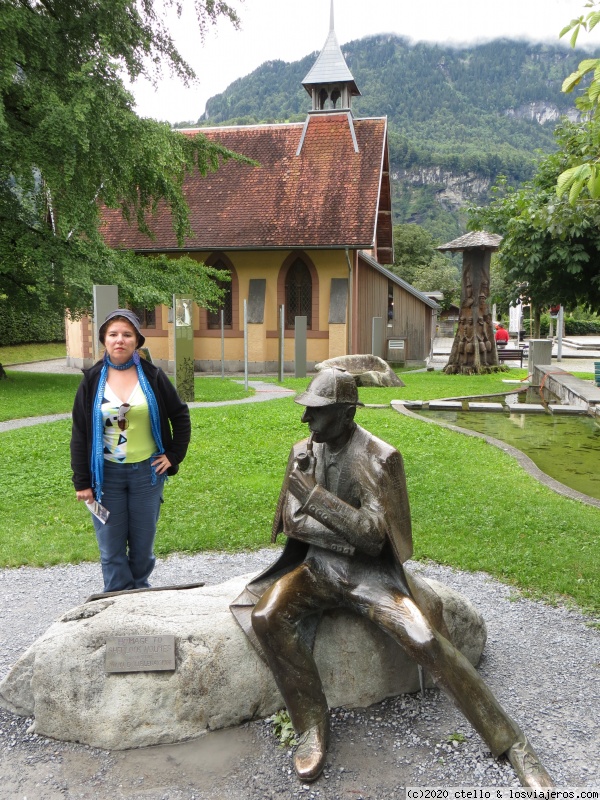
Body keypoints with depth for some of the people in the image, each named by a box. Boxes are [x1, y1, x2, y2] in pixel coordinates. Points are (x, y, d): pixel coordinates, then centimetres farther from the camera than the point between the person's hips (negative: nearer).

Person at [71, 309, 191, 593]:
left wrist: (174, 456, 0)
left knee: (143, 544, 10)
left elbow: (180, 415, 8)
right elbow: (79, 433, 0)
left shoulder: (152, 376, -2)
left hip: (147, 472, 0)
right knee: (111, 548, 4)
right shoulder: (92, 380, -1)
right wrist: (81, 482, -3)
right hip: (107, 474, 0)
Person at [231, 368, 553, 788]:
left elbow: (374, 535, -17)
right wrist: (344, 533, -15)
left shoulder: (379, 458, -12)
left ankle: (512, 742, -7)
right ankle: (312, 725, -7)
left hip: (369, 572, -4)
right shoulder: (304, 452, 3)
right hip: (317, 565, 4)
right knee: (266, 617, -25)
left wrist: (315, 498, -26)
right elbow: (293, 521, 0)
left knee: (427, 640, -25)